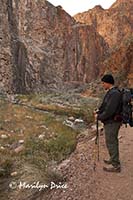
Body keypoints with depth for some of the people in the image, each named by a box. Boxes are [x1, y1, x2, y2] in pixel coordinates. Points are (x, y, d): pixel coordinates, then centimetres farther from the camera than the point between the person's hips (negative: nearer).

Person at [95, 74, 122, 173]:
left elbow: (110, 110, -27)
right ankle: (113, 160, 37)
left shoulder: (114, 94, -23)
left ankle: (115, 165, 11)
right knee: (112, 141, 21)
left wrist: (99, 117, -15)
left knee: (111, 142, 0)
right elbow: (105, 105, 17)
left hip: (112, 122, -10)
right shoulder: (111, 92, 10)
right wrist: (98, 112, 2)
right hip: (111, 121, 10)